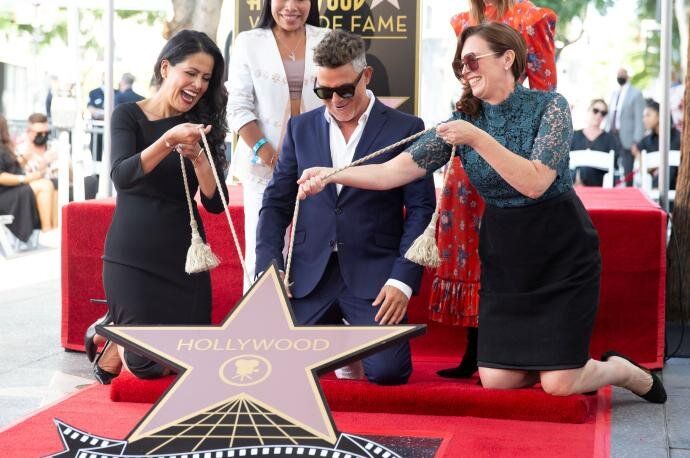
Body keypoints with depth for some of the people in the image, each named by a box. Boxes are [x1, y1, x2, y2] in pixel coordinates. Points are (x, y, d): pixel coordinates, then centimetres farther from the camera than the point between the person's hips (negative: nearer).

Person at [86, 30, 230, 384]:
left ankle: (117, 330, 34)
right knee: (151, 364, -7)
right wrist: (168, 141, -34)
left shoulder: (201, 127, 5)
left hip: (184, 258, 4)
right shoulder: (128, 116, -4)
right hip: (132, 257, -4)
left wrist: (198, 157, -19)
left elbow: (216, 203, -2)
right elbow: (122, 177, -20)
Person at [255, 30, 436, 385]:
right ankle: (329, 332, 24)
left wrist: (403, 279, -12)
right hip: (310, 274, 3)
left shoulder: (405, 129, 0)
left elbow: (421, 209, -2)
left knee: (386, 370, -18)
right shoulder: (301, 128, 10)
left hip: (374, 275, -3)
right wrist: (269, 268, -3)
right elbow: (276, 203, 11)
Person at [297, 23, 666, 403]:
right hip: (503, 255, 5)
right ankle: (559, 358, 29)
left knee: (558, 384, -9)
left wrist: (479, 140, -29)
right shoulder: (464, 120, -1)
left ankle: (624, 371, 23)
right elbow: (397, 170, -9)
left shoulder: (549, 107, -11)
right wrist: (331, 175, -22)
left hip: (561, 251, -4)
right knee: (496, 380, -1)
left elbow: (535, 183, -24)